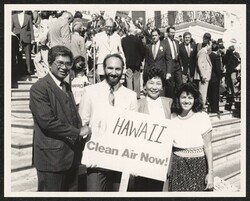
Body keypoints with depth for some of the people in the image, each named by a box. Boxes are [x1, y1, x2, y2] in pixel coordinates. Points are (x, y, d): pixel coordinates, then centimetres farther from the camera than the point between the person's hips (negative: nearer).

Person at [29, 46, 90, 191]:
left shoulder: (67, 87, 16)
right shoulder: (39, 88, -12)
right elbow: (47, 121, -21)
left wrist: (82, 132, -3)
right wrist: (78, 132, -14)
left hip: (73, 156, 8)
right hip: (52, 157, -8)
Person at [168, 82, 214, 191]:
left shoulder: (202, 117, -7)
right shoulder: (173, 117, 2)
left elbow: (208, 147, -6)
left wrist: (210, 172, -7)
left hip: (197, 166, -2)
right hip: (177, 166, 3)